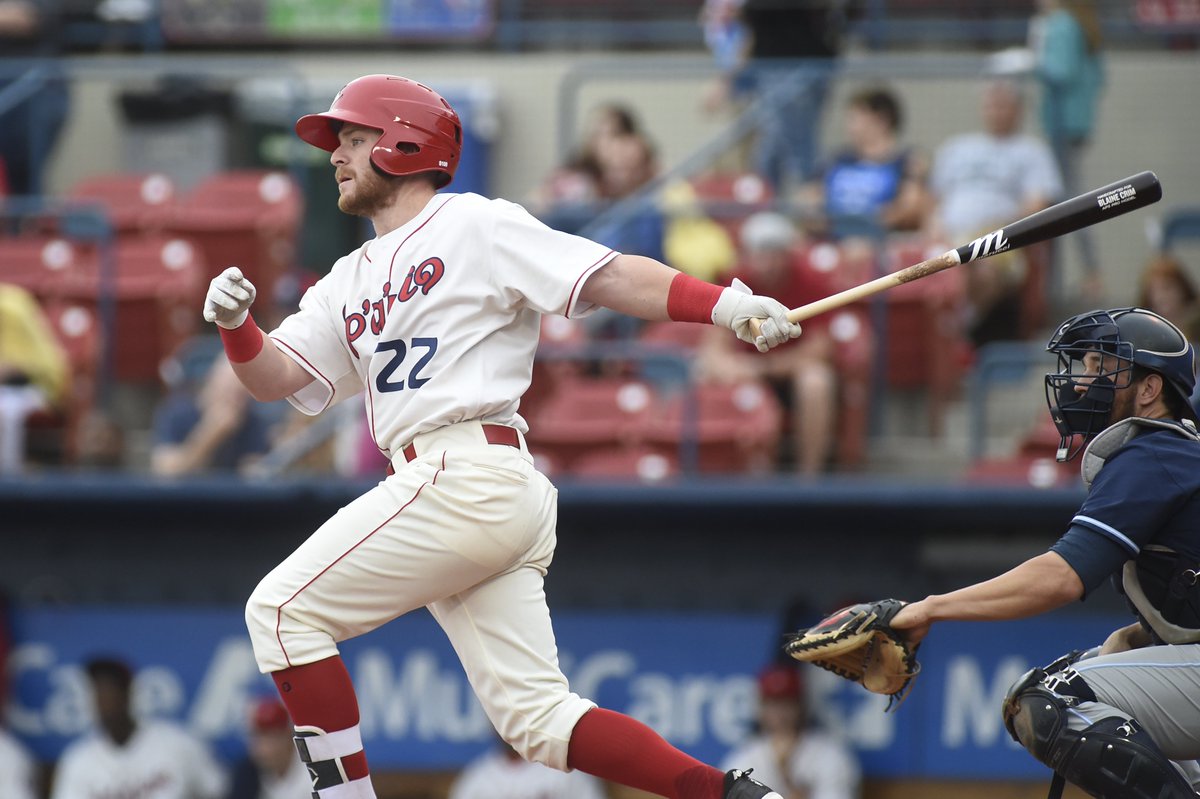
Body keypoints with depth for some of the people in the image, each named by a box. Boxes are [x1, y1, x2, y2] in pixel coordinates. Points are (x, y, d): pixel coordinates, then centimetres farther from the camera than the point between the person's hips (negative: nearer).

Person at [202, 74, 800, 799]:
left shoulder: (473, 227, 2)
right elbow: (276, 377, 17)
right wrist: (236, 323, -5)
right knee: (538, 719, 1)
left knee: (283, 610, -6)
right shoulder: (350, 283, 25)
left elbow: (611, 277, -7)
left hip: (468, 476, -8)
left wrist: (728, 305, -21)